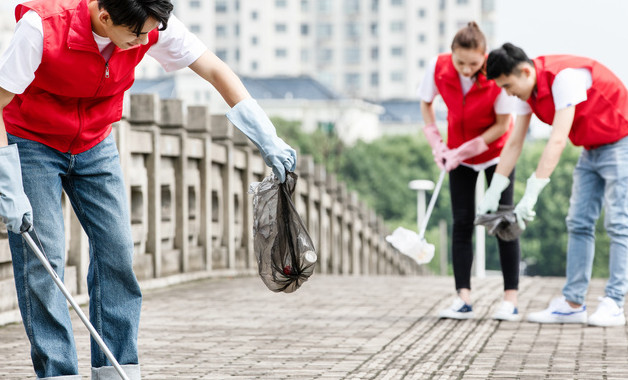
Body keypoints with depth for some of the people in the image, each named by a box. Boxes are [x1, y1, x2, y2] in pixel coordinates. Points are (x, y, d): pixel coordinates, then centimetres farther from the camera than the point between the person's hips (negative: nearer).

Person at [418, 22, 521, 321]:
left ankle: (510, 299, -3)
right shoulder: (438, 67, -21)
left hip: (496, 151, -3)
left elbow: (502, 124, -18)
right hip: (458, 154, 3)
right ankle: (463, 299, -4)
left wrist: (464, 150, -20)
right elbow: (426, 103, 0)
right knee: (462, 222, -3)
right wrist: (436, 144, -7)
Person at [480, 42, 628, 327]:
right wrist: (492, 194, -1)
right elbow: (514, 143, 3)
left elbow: (557, 141, -34)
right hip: (591, 150, 9)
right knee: (579, 224, 1)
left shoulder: (564, 76, -29)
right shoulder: (528, 90, -2)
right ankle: (572, 303, 0)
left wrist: (531, 195, -36)